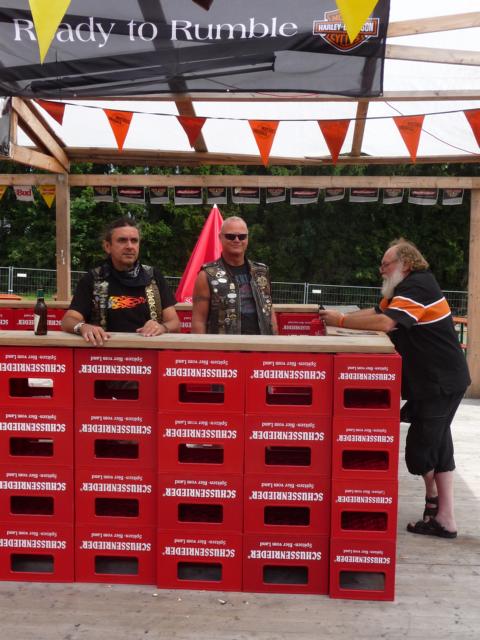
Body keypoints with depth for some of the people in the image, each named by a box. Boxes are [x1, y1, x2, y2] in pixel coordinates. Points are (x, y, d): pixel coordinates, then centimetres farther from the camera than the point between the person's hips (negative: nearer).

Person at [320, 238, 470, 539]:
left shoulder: (418, 287, -18)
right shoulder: (406, 288, 17)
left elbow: (385, 322, -30)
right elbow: (376, 312, 13)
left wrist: (342, 321, -21)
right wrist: (338, 316, -1)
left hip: (440, 383, -10)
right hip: (433, 381, 10)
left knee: (422, 447, -2)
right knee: (438, 446, 11)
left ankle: (433, 494, 24)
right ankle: (445, 518, 17)